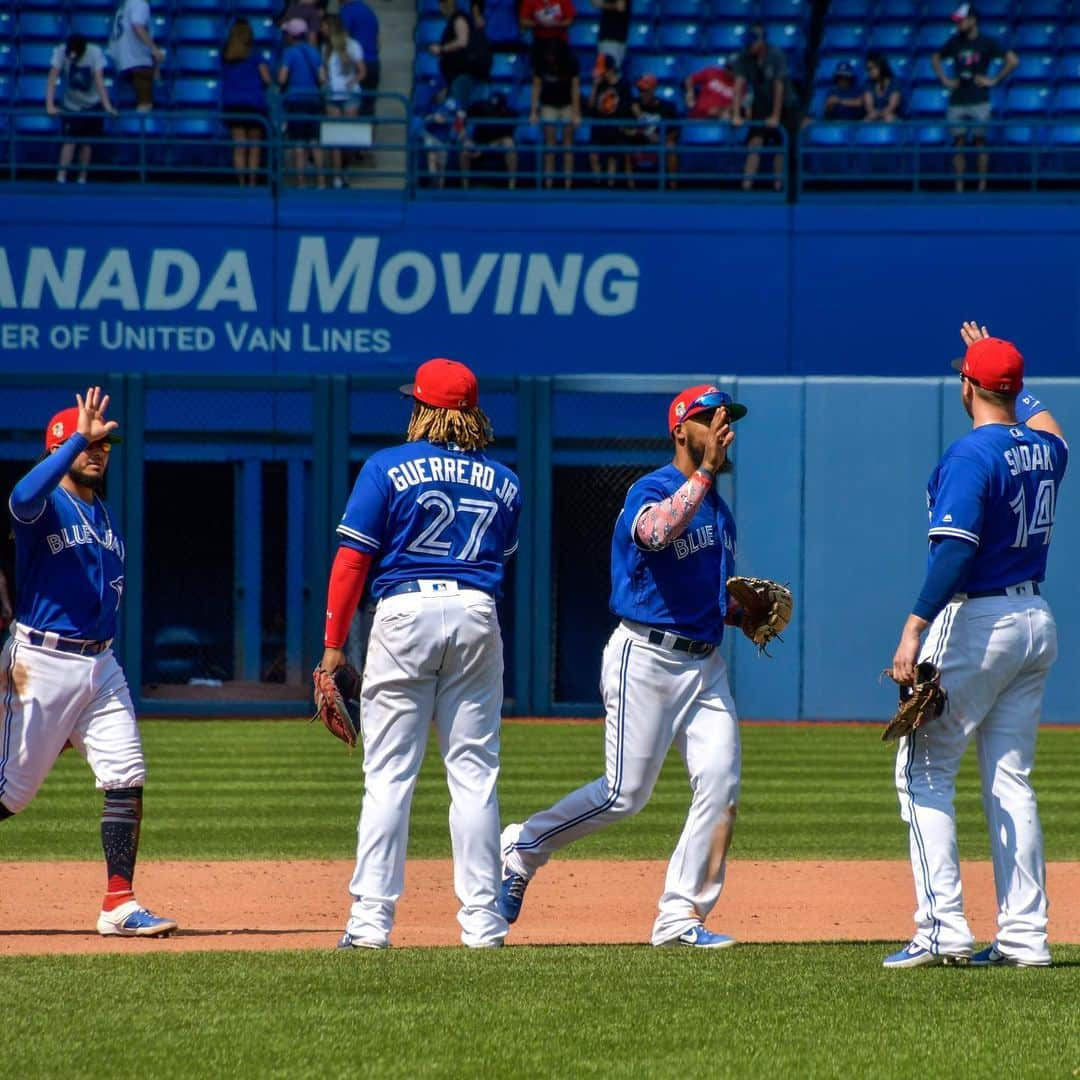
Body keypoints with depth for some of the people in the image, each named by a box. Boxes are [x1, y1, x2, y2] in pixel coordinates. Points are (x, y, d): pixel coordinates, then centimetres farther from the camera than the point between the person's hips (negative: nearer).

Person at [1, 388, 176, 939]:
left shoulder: (105, 516, 17)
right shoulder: (45, 505, -6)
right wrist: (81, 437, -33)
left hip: (100, 663, 7)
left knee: (127, 780, -4)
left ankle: (119, 905, -3)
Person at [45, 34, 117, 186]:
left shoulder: (95, 53, -25)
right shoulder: (61, 52, -24)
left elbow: (99, 80, -29)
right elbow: (52, 79, -28)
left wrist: (107, 105, -39)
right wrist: (50, 105, -38)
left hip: (92, 105, 0)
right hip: (71, 105, 0)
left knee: (87, 142, 2)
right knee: (70, 140, -12)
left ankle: (82, 178, 12)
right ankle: (61, 178, -16)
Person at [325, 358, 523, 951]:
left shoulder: (388, 468, -1)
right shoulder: (504, 481, 13)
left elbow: (351, 561, -4)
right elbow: (501, 559, 16)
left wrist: (333, 645, -1)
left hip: (405, 613, -3)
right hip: (477, 615, 3)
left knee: (389, 774, -2)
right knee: (473, 774, 6)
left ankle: (371, 919, -6)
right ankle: (482, 920, 4)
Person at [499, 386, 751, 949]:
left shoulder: (718, 508, 17)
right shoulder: (651, 490, -9)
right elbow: (659, 532, -34)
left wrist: (741, 612, 7)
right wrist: (705, 471, -36)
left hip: (705, 663, 8)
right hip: (646, 655, -8)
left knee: (721, 786, -6)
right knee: (625, 792, -8)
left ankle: (681, 918, -1)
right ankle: (521, 849, 13)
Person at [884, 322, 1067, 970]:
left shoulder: (972, 455, -16)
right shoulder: (1045, 449, 7)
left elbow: (956, 551, -26)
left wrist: (915, 629, -29)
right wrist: (1000, 362, 47)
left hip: (975, 622, -8)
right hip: (1038, 623, 8)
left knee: (924, 770, -1)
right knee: (1011, 780, 10)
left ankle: (943, 927, -10)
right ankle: (1024, 935, 6)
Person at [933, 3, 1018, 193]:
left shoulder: (987, 42, -3)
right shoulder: (955, 42, 9)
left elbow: (1013, 61, -5)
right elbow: (936, 59, 25)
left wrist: (994, 80, -8)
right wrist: (945, 80, 11)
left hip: (979, 101, -4)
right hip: (957, 102, 4)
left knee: (980, 141, -2)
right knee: (958, 143, 2)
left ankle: (982, 185, 1)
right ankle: (959, 187, 4)